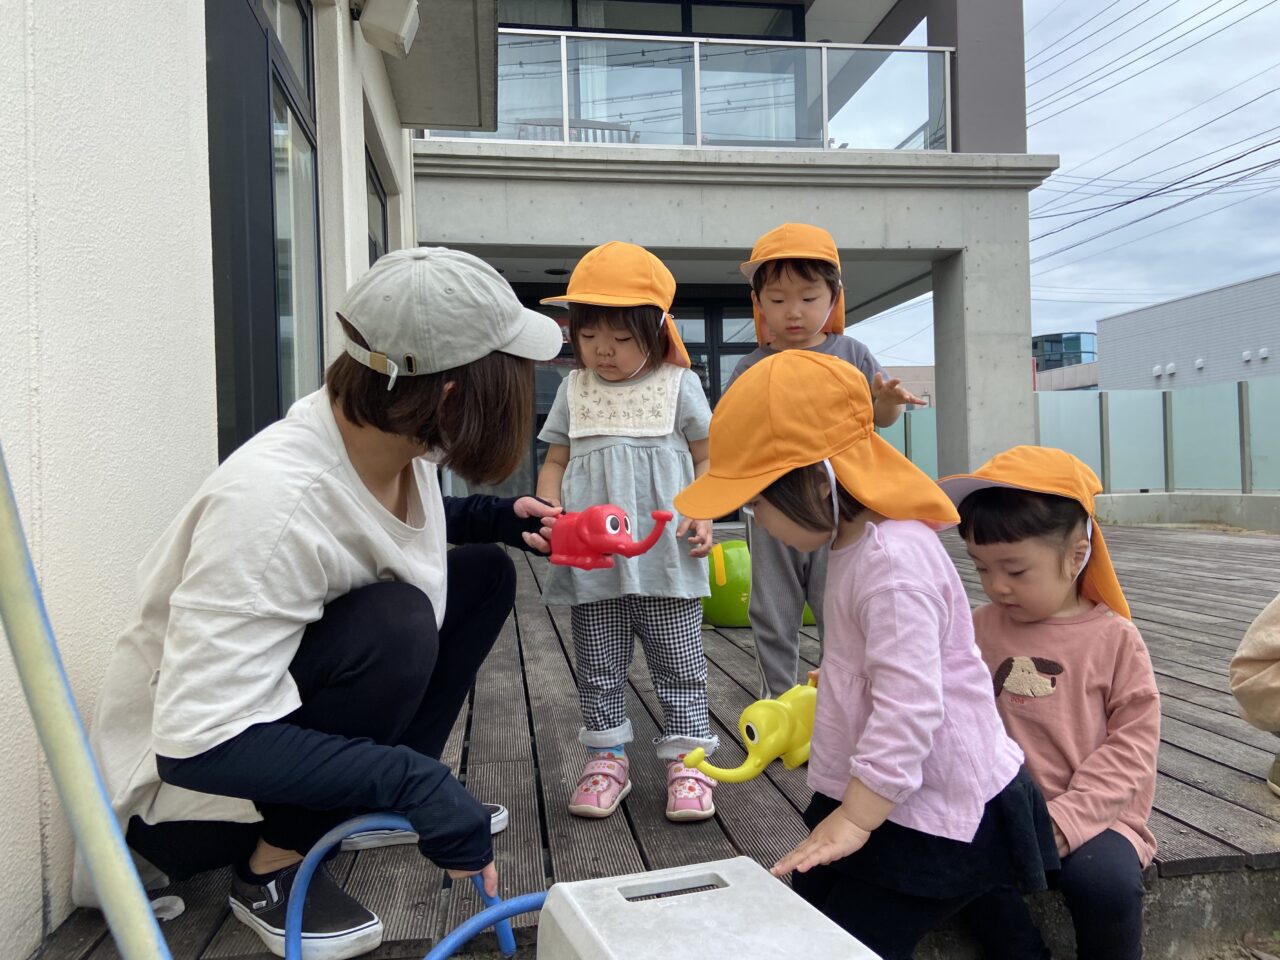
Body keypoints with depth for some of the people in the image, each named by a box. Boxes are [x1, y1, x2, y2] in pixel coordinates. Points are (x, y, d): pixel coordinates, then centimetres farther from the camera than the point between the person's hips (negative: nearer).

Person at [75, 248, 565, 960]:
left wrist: (497, 516, -6)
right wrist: (419, 787, -36)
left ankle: (370, 806, 8)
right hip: (186, 773, -8)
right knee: (395, 623, -33)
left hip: (300, 692, 8)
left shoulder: (394, 439, -12)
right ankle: (272, 867, -10)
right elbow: (200, 743, -35)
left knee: (484, 572, 0)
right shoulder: (276, 501, -37)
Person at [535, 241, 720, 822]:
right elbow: (555, 462, 12)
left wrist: (703, 515, -9)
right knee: (598, 666, 12)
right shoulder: (574, 391, 8)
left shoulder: (678, 385, 0)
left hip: (665, 557, -2)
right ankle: (606, 757, 26)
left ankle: (686, 759, 19)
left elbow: (707, 456, 6)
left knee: (679, 665, 7)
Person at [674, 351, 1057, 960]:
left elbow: (910, 707, -28)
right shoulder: (857, 545, 5)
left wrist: (854, 818, -22)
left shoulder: (893, 562, -26)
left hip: (930, 814, -9)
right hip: (876, 795, 9)